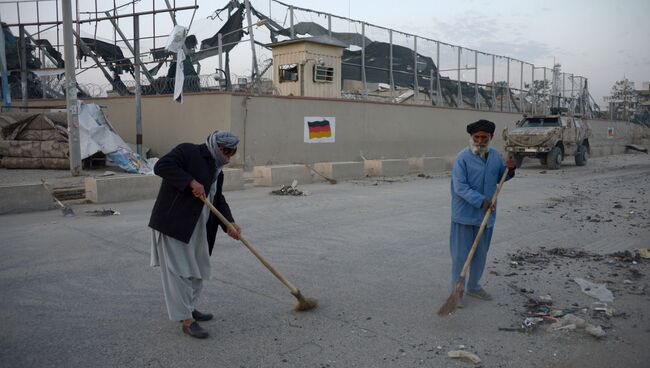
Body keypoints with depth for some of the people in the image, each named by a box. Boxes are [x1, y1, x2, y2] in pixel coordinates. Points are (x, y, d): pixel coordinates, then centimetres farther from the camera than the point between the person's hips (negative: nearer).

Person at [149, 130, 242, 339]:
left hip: (197, 228, 9)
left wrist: (229, 224, -3)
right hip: (173, 224, -9)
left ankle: (189, 309, 34)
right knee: (179, 271, -5)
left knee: (197, 270, 18)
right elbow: (161, 166, -24)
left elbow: (218, 200, 12)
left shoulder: (216, 170, 13)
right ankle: (186, 320, 3)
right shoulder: (188, 152, -11)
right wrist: (191, 182, -27)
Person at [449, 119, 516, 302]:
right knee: (460, 254, 2)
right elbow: (460, 187, -19)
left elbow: (500, 178, 20)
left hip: (486, 215, 6)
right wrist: (481, 201, -27)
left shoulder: (495, 155, 5)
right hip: (465, 215, -6)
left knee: (481, 254, 17)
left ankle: (473, 286, 33)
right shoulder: (462, 158, -14)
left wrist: (510, 169, -1)